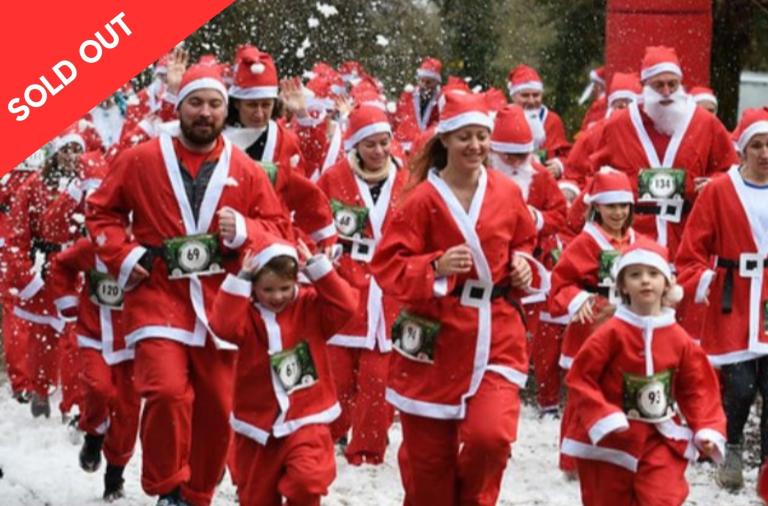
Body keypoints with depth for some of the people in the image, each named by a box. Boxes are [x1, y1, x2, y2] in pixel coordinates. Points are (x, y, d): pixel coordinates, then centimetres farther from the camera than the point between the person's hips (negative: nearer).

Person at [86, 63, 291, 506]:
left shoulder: (247, 171, 5)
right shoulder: (141, 161, 2)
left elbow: (281, 229, 9)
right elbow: (102, 211, 12)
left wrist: (244, 232, -11)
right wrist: (123, 256, -2)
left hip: (219, 305, 2)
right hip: (158, 298, -2)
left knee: (216, 407, 7)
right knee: (168, 392, -20)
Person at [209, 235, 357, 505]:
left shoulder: (310, 306, -1)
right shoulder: (247, 313, -4)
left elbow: (345, 305, -16)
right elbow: (223, 325, -24)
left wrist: (317, 268, -18)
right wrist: (240, 280, -26)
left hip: (306, 418, -1)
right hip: (259, 421, 1)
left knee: (307, 479, -26)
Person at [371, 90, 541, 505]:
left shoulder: (508, 193, 3)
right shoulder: (423, 199, -8)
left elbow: (524, 244, 20)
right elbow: (386, 265, -8)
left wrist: (523, 267, 0)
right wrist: (436, 267, -22)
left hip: (496, 334, 2)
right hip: (436, 336, -2)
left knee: (490, 437, -17)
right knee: (428, 454, 7)